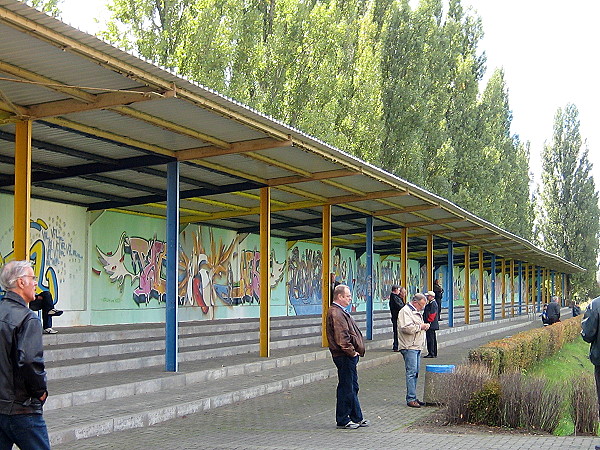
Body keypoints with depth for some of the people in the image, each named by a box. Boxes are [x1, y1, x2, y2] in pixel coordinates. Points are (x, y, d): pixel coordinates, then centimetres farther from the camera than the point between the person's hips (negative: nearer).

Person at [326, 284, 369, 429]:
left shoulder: (341, 312, 18)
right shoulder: (335, 313, -17)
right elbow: (341, 337, -24)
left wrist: (355, 351, 17)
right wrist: (351, 352, -18)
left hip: (349, 356, 11)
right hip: (344, 357, -11)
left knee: (353, 387, 16)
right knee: (346, 387, -4)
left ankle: (357, 418, 24)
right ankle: (342, 420, 4)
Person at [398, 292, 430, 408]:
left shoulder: (417, 312, 21)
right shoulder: (405, 311, -11)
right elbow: (406, 328, -23)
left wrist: (425, 326, 12)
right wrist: (420, 327, -14)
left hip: (417, 346, 10)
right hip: (409, 347, -10)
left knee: (415, 372, 11)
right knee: (411, 372, -11)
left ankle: (413, 398, 16)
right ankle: (411, 399, -9)